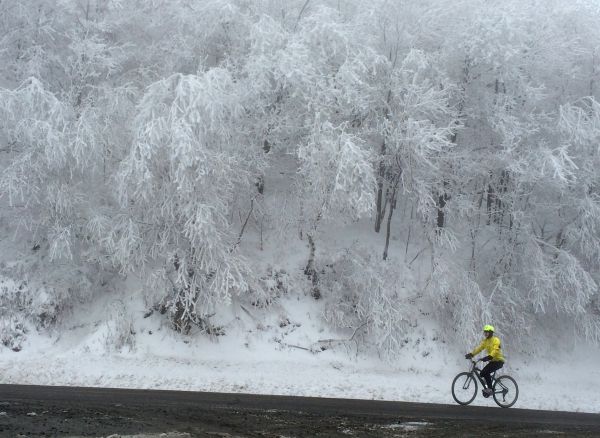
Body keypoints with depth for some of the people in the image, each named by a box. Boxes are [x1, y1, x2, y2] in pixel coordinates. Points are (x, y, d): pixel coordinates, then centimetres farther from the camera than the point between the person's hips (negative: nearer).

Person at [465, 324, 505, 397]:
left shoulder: (495, 340, -15)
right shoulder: (485, 341, 10)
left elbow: (495, 350, -30)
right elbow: (479, 348, 1)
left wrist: (489, 357, -47)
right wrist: (471, 354, -13)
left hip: (499, 361, -8)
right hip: (492, 361, 8)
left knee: (486, 372, -25)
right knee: (482, 373, -4)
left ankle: (490, 389, -18)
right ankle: (487, 388, 11)